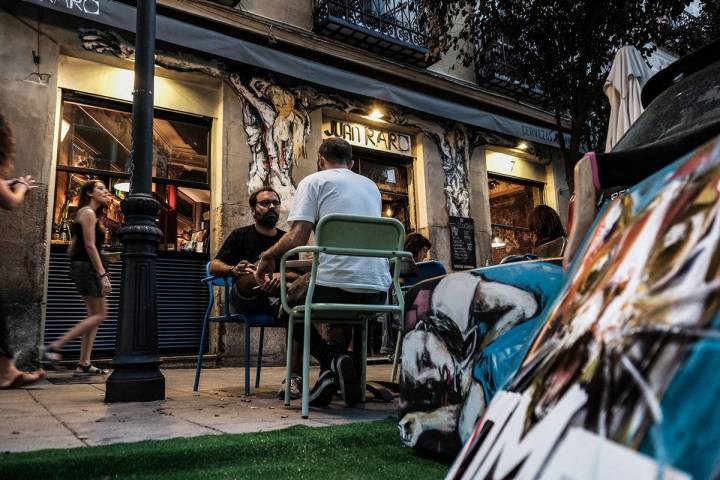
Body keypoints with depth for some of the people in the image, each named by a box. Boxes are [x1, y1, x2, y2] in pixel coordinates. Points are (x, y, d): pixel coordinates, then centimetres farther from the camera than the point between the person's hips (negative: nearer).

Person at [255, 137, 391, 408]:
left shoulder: (314, 181, 5)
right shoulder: (371, 186, 22)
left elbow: (297, 238, -6)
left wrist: (267, 257, 12)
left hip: (336, 284, -5)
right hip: (377, 288, 5)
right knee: (348, 308, 38)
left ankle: (330, 358, -1)